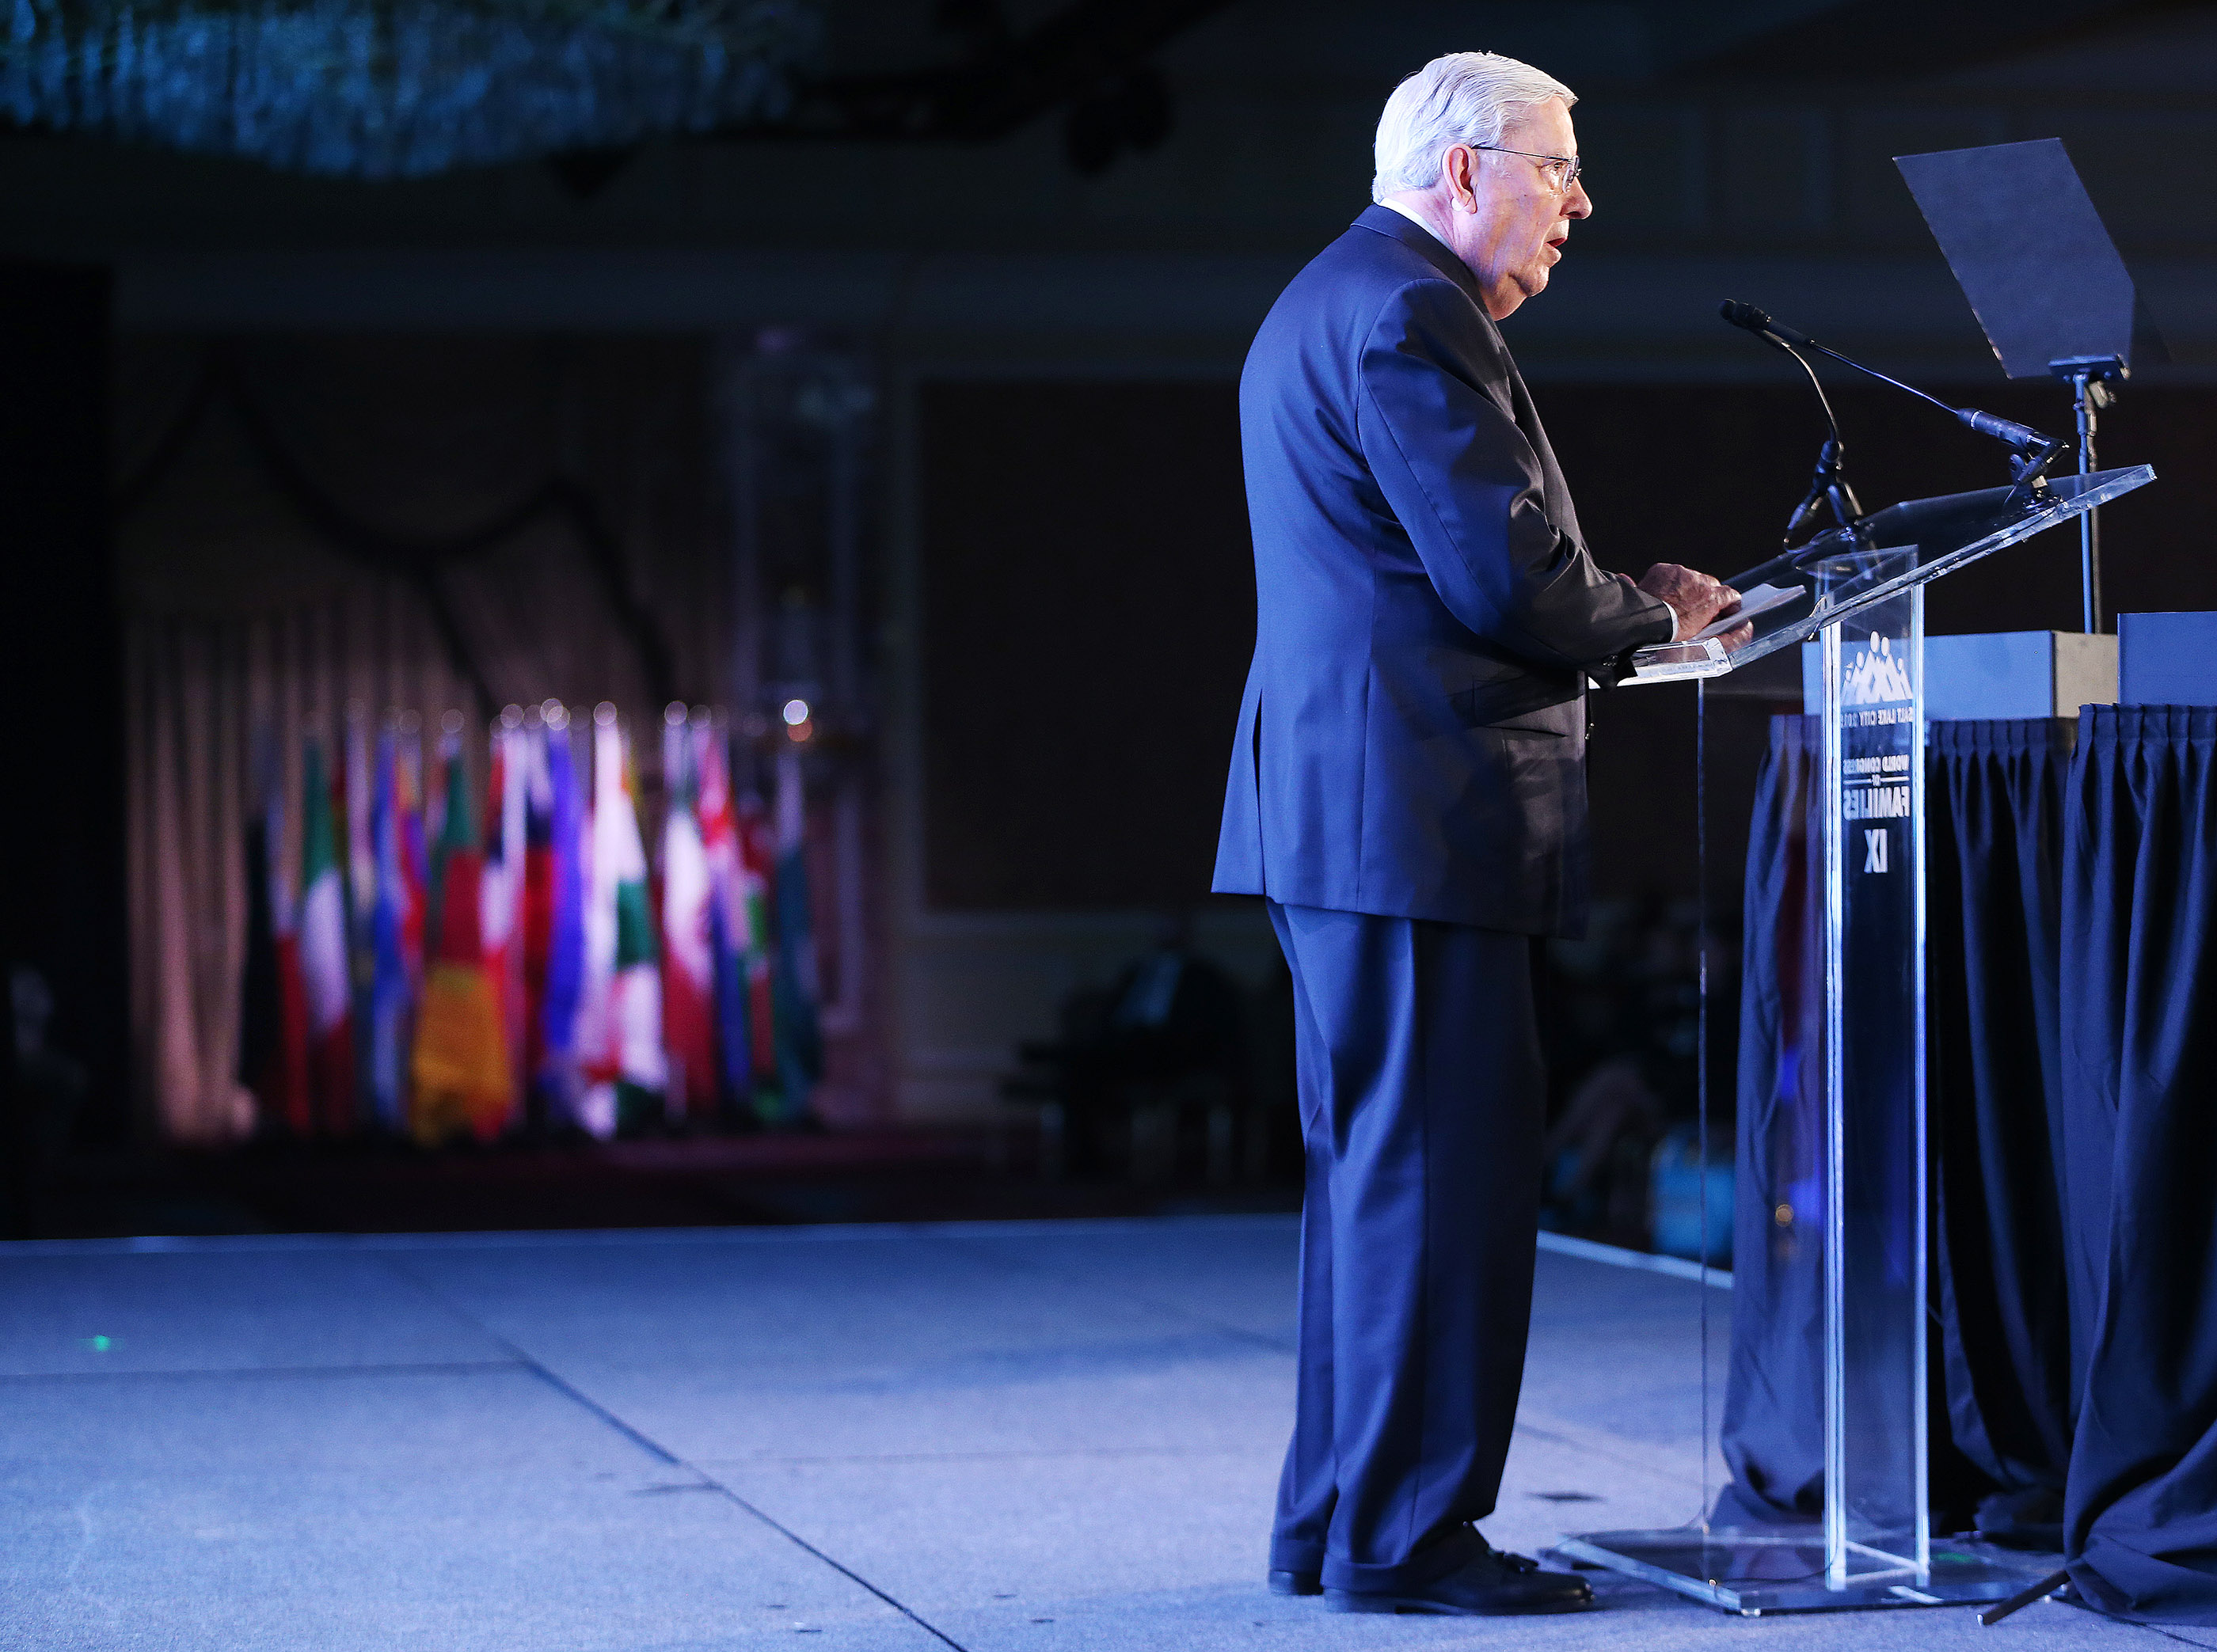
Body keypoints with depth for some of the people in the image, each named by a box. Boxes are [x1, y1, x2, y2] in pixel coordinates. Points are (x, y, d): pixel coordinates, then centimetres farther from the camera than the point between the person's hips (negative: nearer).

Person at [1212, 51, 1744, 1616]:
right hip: (1420, 815, -11)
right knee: (1444, 1174, -7)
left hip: (1338, 811, 11)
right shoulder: (1411, 313, -12)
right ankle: (1405, 1537, -3)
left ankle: (1339, 1523, 20)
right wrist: (1657, 612, -1)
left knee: (1381, 1170, 15)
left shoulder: (1324, 306, 22)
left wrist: (1612, 613, 14)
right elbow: (1511, 575, -19)